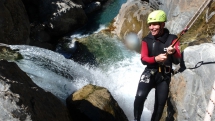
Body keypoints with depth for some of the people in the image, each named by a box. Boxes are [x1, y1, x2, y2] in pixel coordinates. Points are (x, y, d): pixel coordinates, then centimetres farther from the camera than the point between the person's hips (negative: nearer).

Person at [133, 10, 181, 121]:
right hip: (149, 73, -1)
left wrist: (173, 52, -33)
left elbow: (177, 61, -10)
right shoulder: (147, 40, -4)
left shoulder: (172, 39, -5)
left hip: (165, 76, 2)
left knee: (160, 104, 7)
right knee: (140, 96, -25)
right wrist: (156, 58, -30)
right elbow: (143, 59, -9)